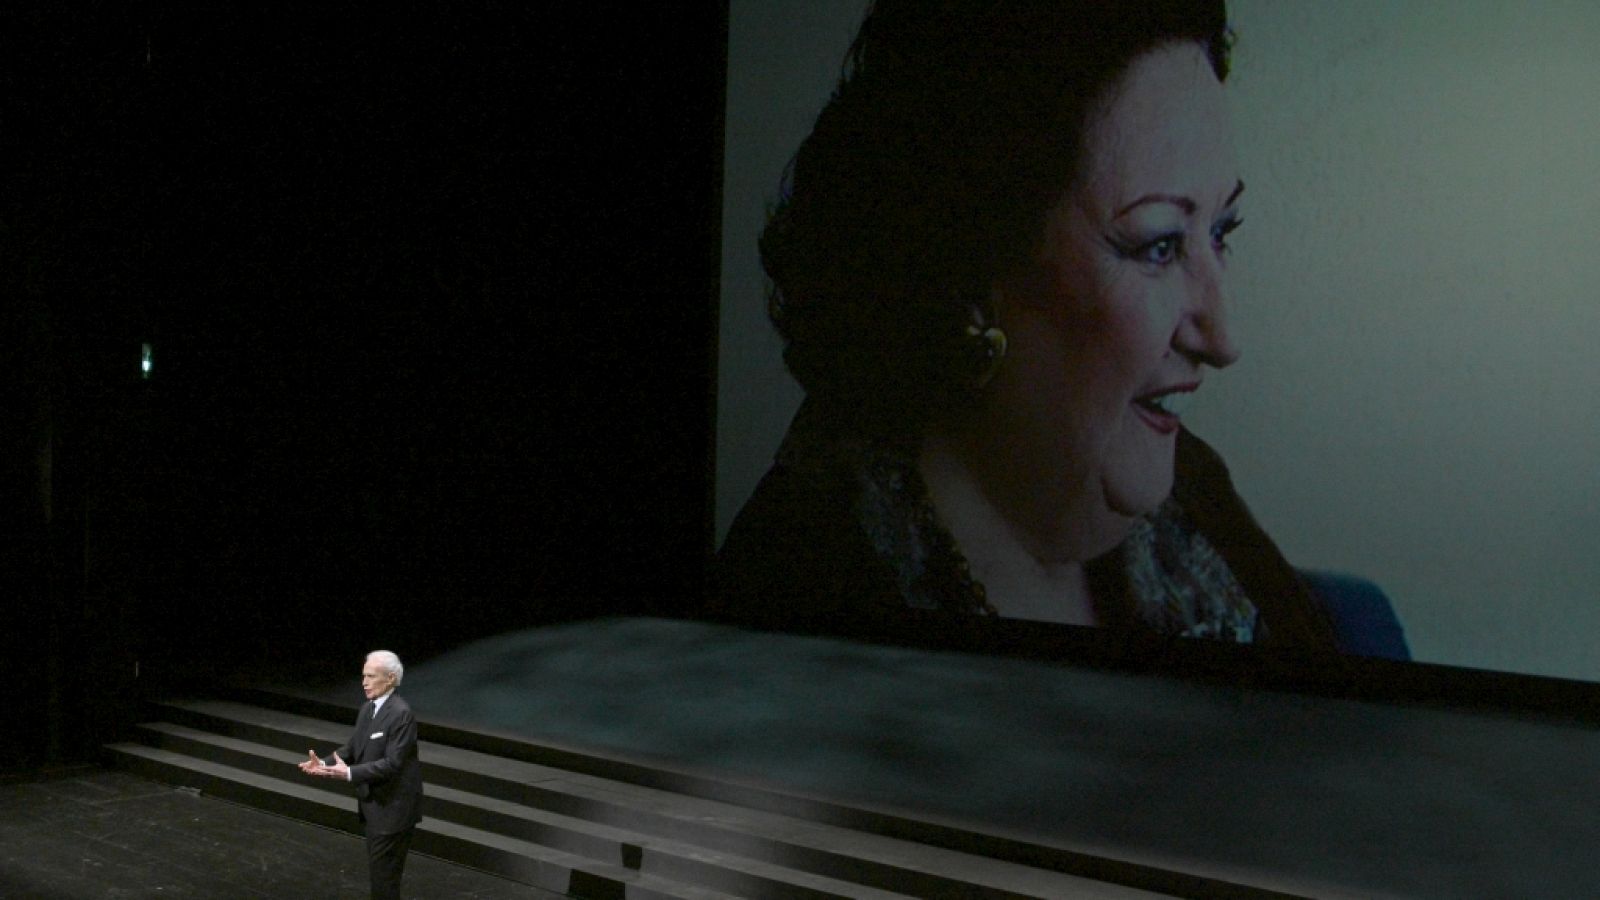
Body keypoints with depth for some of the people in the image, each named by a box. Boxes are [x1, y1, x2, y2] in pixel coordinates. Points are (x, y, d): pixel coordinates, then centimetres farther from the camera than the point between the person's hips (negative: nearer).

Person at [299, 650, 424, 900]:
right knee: (378, 869, 19)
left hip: (393, 807, -9)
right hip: (373, 804, 9)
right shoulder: (368, 708, 7)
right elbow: (353, 746, 11)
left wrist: (349, 773, -32)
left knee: (382, 873, -2)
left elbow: (392, 763, -26)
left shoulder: (401, 713, -22)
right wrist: (325, 763, -6)